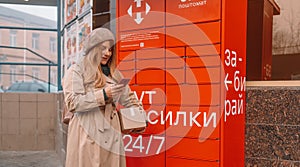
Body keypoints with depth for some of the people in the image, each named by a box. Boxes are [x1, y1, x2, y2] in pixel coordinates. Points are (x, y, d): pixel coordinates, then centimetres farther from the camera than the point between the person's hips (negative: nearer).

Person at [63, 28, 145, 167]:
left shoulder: (114, 73, 18)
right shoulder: (76, 71, 0)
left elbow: (128, 99, 20)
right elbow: (73, 103, -11)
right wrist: (103, 95, -16)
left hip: (111, 133, 5)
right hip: (87, 135, -5)